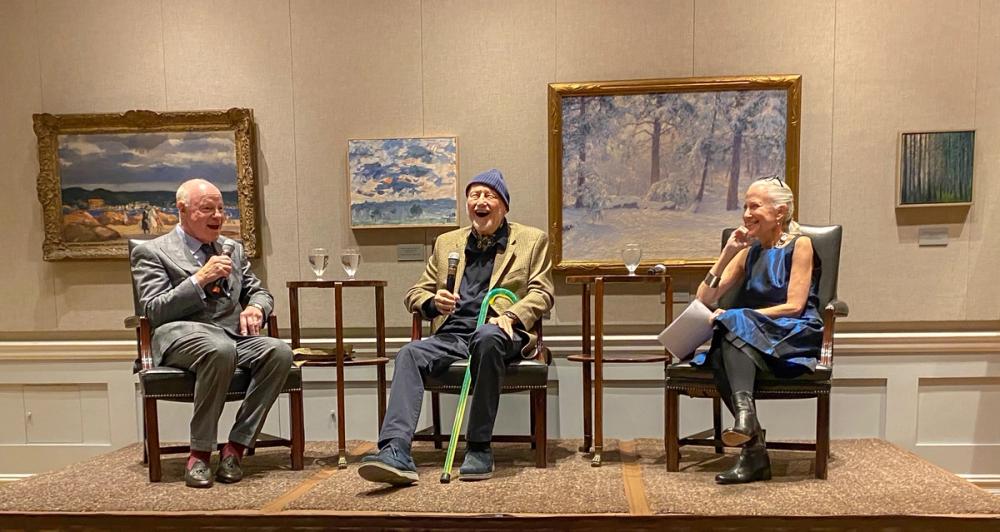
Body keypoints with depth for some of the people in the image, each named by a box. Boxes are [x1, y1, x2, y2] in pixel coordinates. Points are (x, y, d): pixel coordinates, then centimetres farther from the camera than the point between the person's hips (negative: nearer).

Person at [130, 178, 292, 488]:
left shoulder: (233, 249, 24)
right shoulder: (152, 252, 8)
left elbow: (260, 292, 25)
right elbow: (153, 311, -2)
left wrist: (255, 307, 0)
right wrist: (199, 279, -12)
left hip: (234, 334, 5)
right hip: (182, 335, -5)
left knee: (280, 352, -28)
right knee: (220, 350, -40)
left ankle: (236, 448, -19)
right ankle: (200, 453, -22)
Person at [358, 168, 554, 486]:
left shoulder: (532, 240, 16)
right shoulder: (446, 243, 24)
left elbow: (541, 293, 6)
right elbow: (415, 293, 23)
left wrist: (510, 316, -14)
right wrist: (434, 302, -2)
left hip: (499, 333, -3)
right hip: (451, 334, 4)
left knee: (487, 337, -39)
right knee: (410, 354, -27)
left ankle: (479, 449, -29)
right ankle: (396, 453, -38)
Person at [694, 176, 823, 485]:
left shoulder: (800, 245, 5)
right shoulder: (749, 252, 20)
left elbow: (794, 306, -8)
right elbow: (704, 300, 13)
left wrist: (736, 315, -14)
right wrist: (727, 253, 5)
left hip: (794, 338, -4)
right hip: (747, 342, 4)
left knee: (734, 322, -33)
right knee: (722, 357, -31)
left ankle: (744, 411, -50)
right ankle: (755, 450, -36)